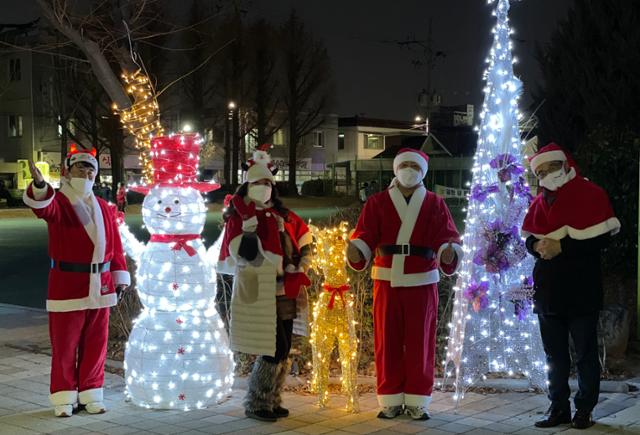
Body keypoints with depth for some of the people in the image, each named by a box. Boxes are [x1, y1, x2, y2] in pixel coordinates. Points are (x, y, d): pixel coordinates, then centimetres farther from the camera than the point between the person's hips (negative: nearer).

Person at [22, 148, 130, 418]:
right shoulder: (58, 202, -4)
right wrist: (39, 185, -50)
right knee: (64, 345, 2)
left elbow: (115, 245, 12)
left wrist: (119, 276, 8)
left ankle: (90, 395, 21)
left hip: (99, 285, 4)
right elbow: (44, 208, -29)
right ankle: (64, 398, 13)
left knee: (95, 345, 10)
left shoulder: (103, 207, 11)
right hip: (66, 284, -4)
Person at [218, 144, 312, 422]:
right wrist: (248, 229, -25)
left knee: (283, 350, 9)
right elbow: (239, 256, -16)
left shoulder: (282, 215, 10)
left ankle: (272, 402, 23)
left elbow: (303, 235, 24)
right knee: (274, 349, -9)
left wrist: (303, 261, 11)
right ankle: (255, 405, 4)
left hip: (284, 291, 6)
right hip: (258, 293, -6)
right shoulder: (238, 217, -6)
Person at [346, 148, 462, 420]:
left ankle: (416, 401, 13)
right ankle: (391, 400, 13)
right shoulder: (377, 202, 6)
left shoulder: (435, 204, 6)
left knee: (420, 342, 3)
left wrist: (449, 253, -27)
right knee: (387, 342, 3)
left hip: (422, 282, 0)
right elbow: (365, 235, -3)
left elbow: (446, 237, -5)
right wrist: (355, 252, -24)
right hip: (387, 280, 0)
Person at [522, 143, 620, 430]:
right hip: (548, 290, 6)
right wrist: (538, 247, -11)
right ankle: (559, 408, 19)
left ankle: (584, 409, 13)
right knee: (555, 354, 11)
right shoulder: (540, 201, 12)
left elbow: (601, 237, -14)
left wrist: (561, 247, -20)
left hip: (581, 290, -6)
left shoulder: (591, 194, -6)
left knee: (585, 353, 3)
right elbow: (529, 239, 13)